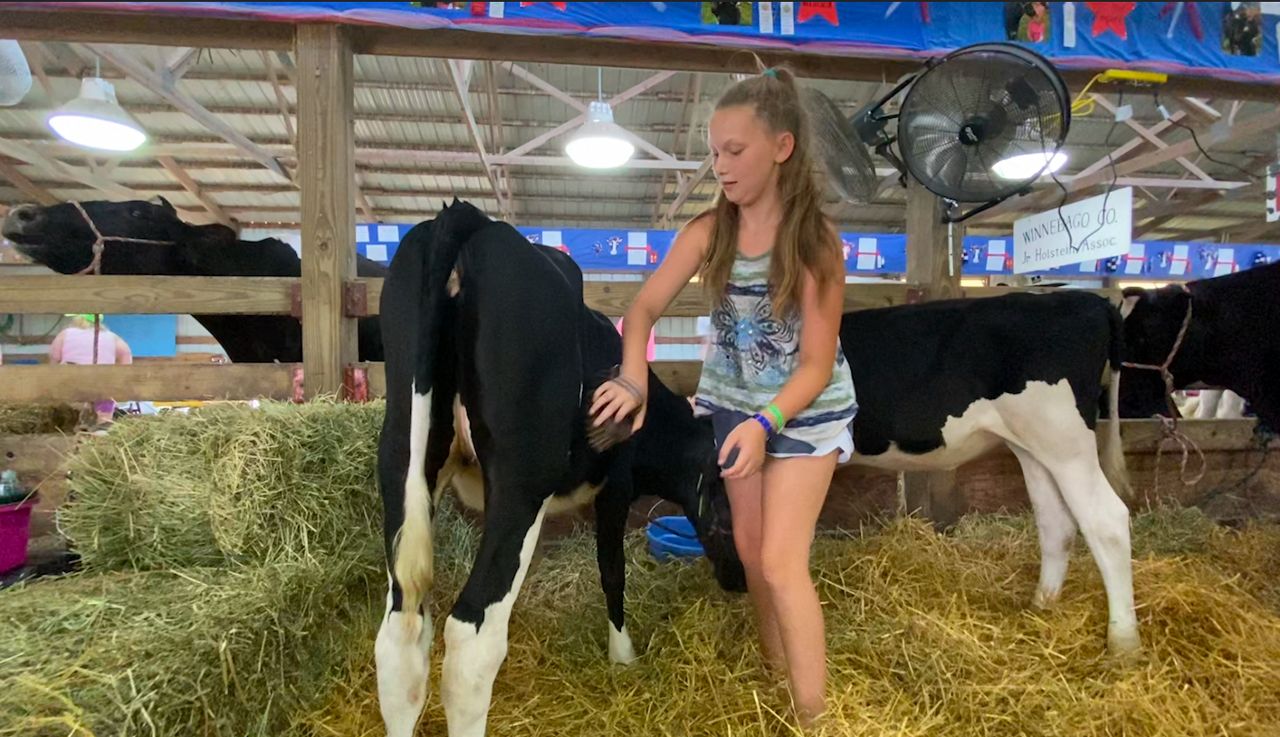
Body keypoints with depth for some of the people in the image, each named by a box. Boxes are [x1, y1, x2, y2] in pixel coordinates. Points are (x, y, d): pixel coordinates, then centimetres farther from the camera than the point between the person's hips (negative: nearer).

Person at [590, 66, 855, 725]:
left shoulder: (815, 243, -21)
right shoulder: (707, 232, -11)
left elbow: (817, 363, -20)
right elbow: (644, 308, -10)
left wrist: (766, 424, -34)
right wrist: (633, 379, -28)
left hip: (804, 410, -4)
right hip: (732, 400, 5)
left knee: (782, 562, -8)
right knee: (749, 548, 15)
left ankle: (813, 713, 8)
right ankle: (775, 667, 38)